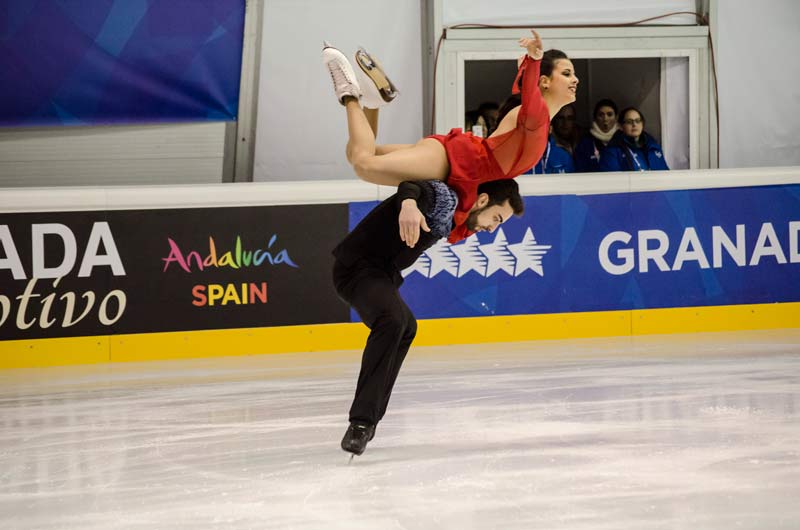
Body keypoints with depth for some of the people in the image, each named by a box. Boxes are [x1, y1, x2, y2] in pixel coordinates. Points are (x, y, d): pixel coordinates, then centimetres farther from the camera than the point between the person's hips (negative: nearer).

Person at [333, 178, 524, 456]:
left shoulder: (451, 212, 13)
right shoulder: (445, 197, -17)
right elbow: (413, 185, -40)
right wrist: (409, 203, -59)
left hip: (380, 272, 11)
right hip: (359, 266, -11)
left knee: (405, 327, 30)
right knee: (392, 320, -35)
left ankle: (370, 416, 42)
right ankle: (360, 422, -38)